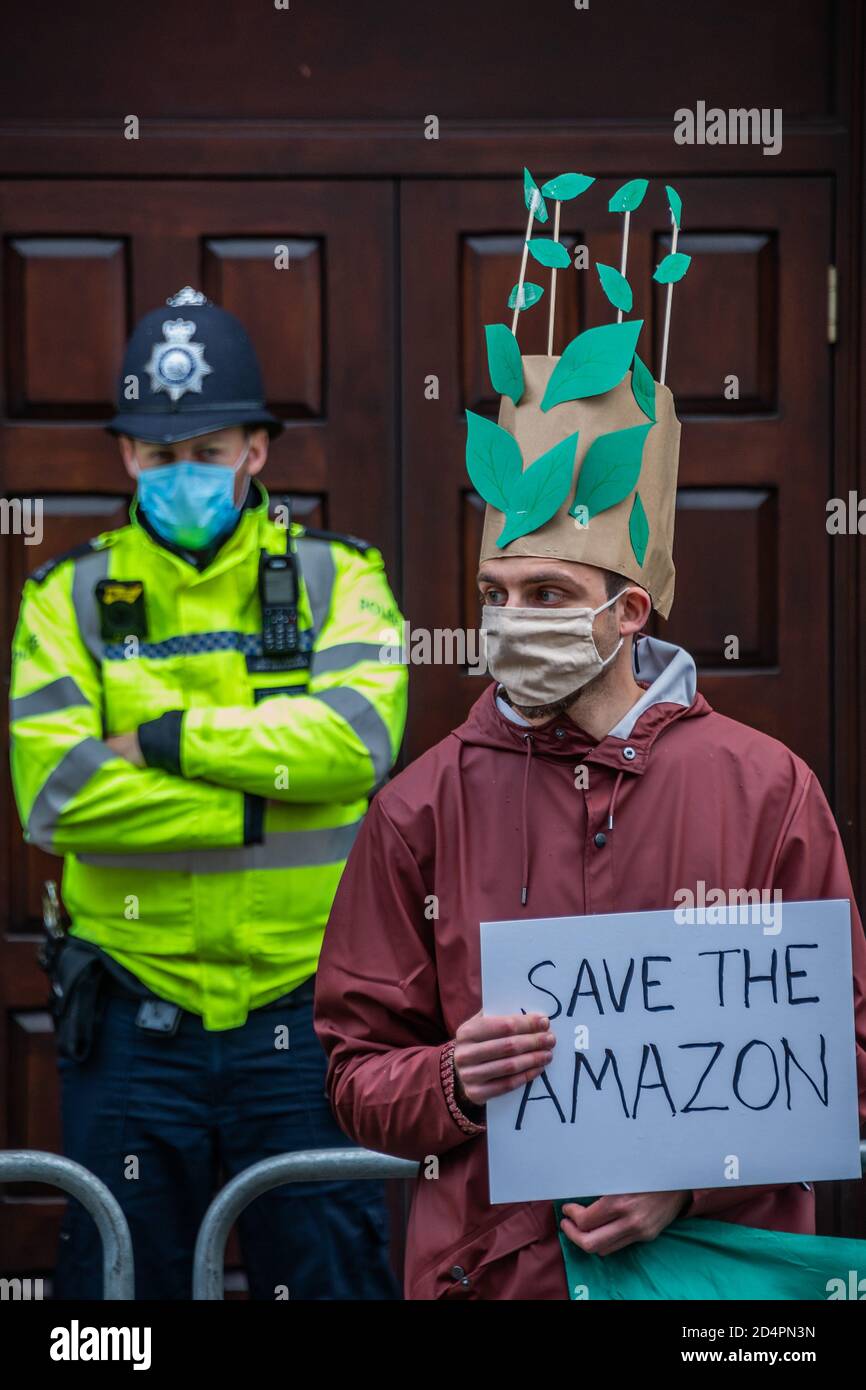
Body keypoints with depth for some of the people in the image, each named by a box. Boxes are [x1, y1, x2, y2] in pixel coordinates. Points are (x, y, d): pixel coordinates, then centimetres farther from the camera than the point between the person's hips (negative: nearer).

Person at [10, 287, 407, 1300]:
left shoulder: (335, 580, 5)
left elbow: (359, 735, -15)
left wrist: (169, 737, -16)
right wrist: (254, 807, -15)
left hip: (300, 1014, 0)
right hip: (134, 1019, 1)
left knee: (330, 1272, 5)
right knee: (119, 1281, 8)